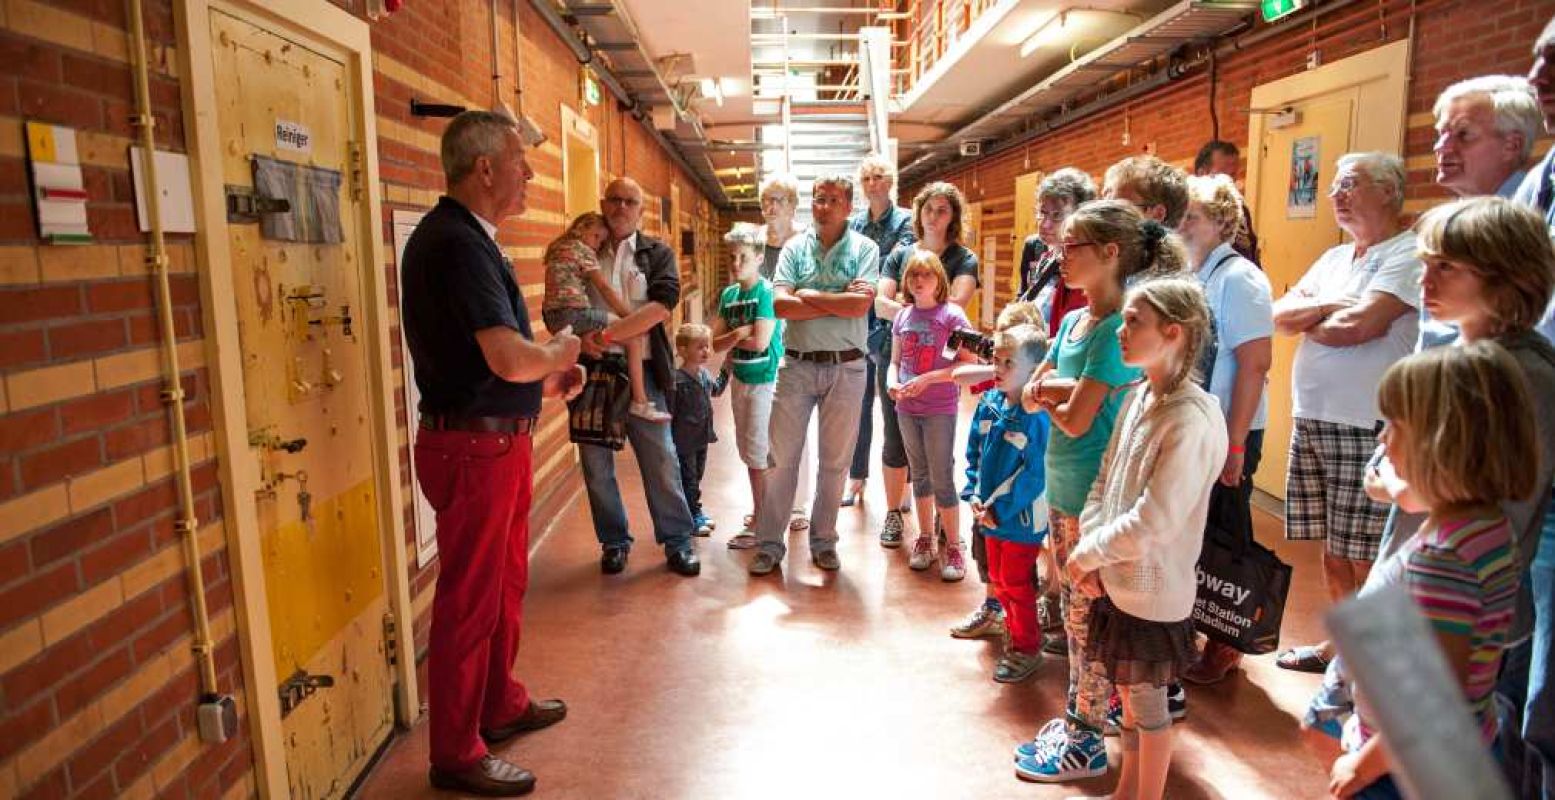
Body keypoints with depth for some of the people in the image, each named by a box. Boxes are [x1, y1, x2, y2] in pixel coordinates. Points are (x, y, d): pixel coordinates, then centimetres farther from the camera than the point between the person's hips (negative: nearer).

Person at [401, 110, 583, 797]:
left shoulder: (464, 237, 12)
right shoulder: (457, 243, -20)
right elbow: (510, 359, -28)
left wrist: (547, 377, 9)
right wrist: (559, 354, -8)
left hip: (498, 439, 10)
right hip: (473, 445, -10)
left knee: (506, 582, 22)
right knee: (470, 599, 3)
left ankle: (501, 705, 40)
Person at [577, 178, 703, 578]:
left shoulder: (657, 253, 5)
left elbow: (662, 304, -11)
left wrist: (607, 334, -19)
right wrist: (578, 336, -17)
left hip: (641, 371, -2)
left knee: (661, 461, 2)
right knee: (596, 466, 9)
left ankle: (677, 541, 16)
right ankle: (613, 541, 25)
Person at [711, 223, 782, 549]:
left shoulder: (766, 291, -13)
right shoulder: (728, 294, 7)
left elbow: (761, 341, -21)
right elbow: (716, 343, 3)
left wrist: (730, 338, -6)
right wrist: (740, 334, -15)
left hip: (765, 379, -7)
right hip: (740, 378, 7)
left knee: (758, 452, -3)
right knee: (748, 450, 14)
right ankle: (761, 513, 27)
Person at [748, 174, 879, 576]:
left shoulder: (864, 248, 0)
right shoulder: (794, 248, 5)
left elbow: (861, 304, -15)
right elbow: (780, 304, -9)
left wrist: (809, 294, -9)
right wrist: (839, 302, -12)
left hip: (845, 367, -1)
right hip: (797, 364, 1)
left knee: (835, 461, 10)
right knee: (781, 457, 3)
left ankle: (823, 541, 24)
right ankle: (770, 543, 14)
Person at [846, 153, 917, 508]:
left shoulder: (905, 221, -1)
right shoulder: (854, 223, 12)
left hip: (890, 324, -4)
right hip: (857, 322, 4)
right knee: (859, 403, 9)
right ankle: (857, 478, 20)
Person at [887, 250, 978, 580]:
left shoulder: (952, 315, -8)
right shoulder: (902, 317, 7)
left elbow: (968, 363, -13)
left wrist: (927, 379, -21)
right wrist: (893, 383, -9)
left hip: (940, 410, -5)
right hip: (906, 408, 5)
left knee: (942, 478, -2)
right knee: (919, 475, 15)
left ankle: (953, 547, 11)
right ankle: (925, 538, 28)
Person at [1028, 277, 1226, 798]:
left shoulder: (1190, 419, -22)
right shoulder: (1139, 397, 3)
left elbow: (1153, 521, -24)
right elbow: (1105, 480, 7)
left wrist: (1087, 555, -13)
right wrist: (1090, 551, -4)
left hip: (1152, 588, -7)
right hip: (1114, 577, 7)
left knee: (1147, 701, 11)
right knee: (1126, 691, 22)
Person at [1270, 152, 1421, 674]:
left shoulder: (1409, 254, -7)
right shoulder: (1334, 259, 18)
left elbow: (1358, 326, -19)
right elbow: (1278, 316, 10)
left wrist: (1304, 321, -1)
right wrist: (1326, 306, -8)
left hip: (1367, 427, -7)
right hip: (1311, 418, 8)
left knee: (1365, 554, 0)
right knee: (1334, 548, 16)